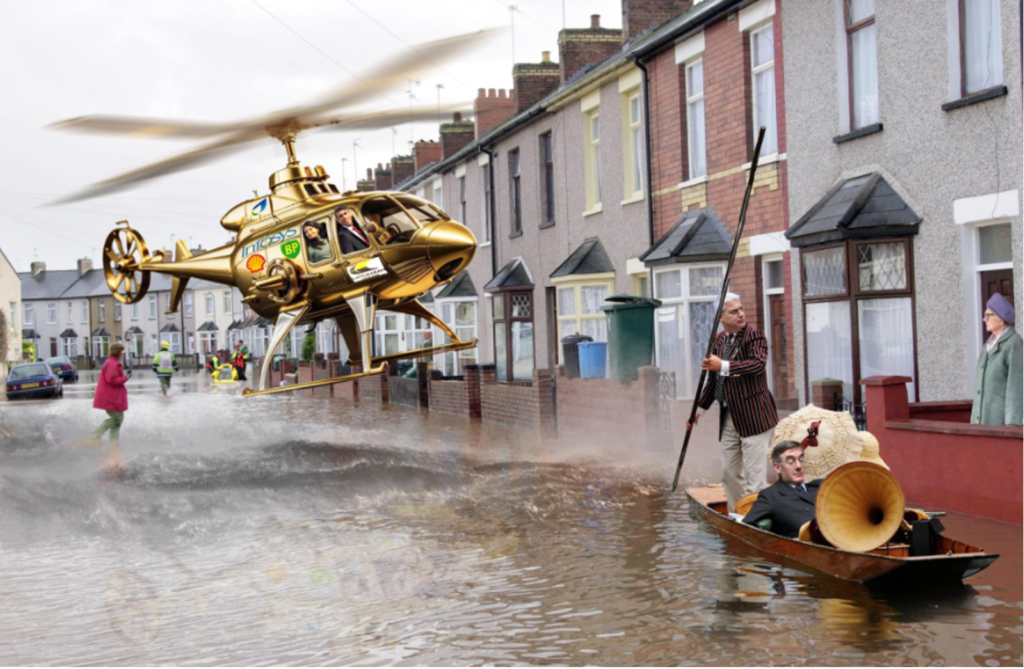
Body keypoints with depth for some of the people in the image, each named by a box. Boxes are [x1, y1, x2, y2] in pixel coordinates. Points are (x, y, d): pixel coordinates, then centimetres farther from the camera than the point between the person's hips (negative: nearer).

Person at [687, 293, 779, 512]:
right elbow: (713, 380, 21)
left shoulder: (754, 335, -8)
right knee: (730, 473, 14)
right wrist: (699, 408, 20)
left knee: (754, 474, -7)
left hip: (753, 416, -7)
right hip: (729, 418, 7)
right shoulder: (719, 340, 11)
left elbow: (758, 363, -28)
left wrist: (724, 366, -34)